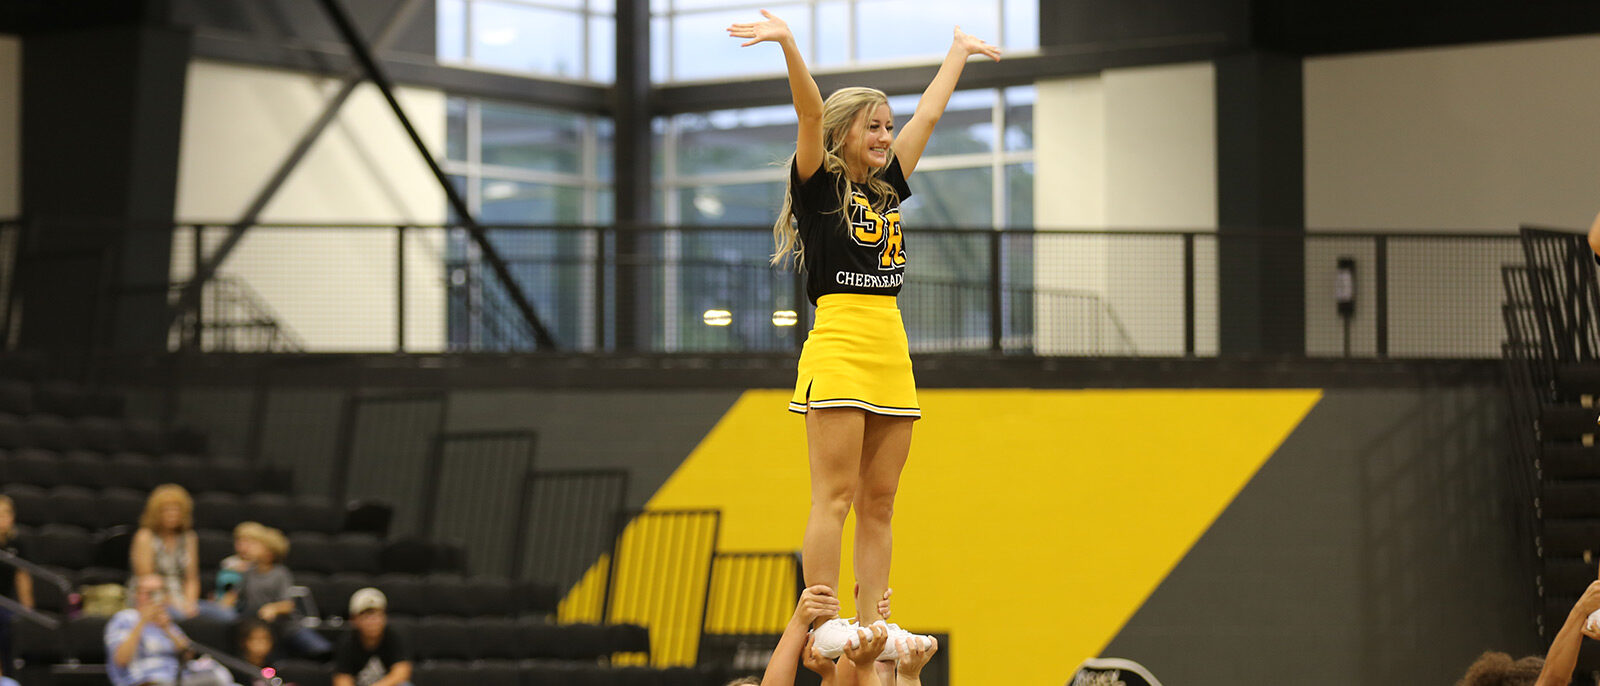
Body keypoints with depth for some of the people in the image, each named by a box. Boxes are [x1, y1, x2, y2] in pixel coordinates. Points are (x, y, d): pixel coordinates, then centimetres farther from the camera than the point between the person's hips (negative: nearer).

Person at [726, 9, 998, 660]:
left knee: (878, 503, 5)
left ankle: (871, 625, 7)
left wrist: (958, 54, 37)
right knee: (835, 497, -9)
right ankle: (823, 625, -9)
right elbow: (811, 113, -13)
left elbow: (928, 114, 28)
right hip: (838, 349, -7)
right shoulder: (818, 186, 1)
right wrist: (788, 44, -27)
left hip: (891, 356, 7)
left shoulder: (886, 188, 18)